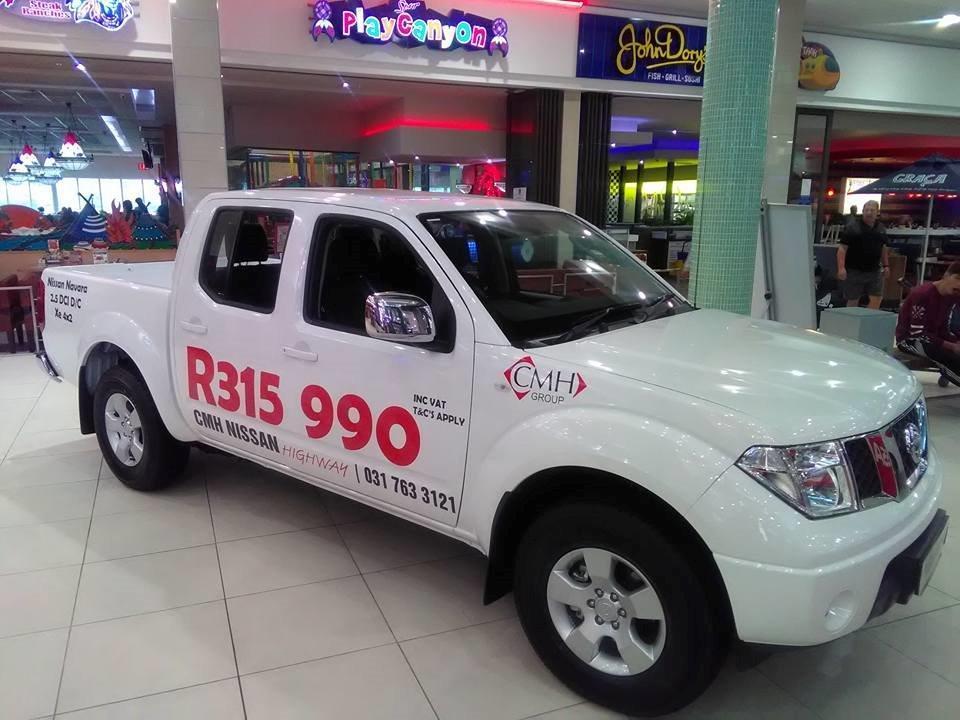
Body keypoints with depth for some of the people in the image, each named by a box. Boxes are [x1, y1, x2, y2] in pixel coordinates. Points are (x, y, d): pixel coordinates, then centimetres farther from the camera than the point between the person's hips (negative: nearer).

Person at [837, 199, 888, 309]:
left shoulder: (881, 229, 11)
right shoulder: (852, 228, -7)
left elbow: (883, 248, 21)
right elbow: (842, 248, -12)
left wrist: (886, 265, 17)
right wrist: (841, 268, -20)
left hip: (874, 271, 5)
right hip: (854, 270, -5)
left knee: (877, 298, 1)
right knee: (853, 300, 3)